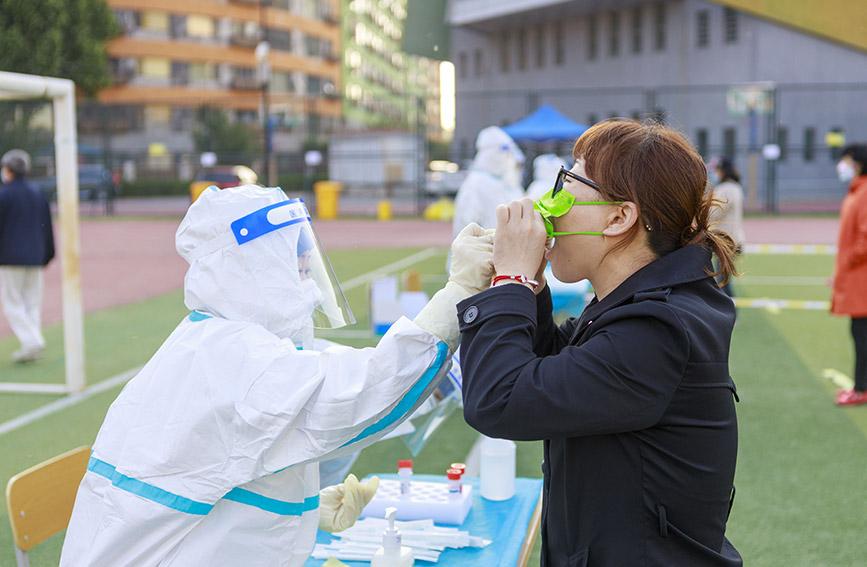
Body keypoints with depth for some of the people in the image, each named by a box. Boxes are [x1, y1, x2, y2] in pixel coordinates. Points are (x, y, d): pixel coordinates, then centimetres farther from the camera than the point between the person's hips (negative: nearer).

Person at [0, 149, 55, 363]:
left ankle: (32, 341, -15)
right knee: (32, 303, 10)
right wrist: (47, 255, 18)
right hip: (34, 257, 6)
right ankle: (32, 347, 6)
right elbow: (47, 227, 13)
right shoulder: (38, 195, 11)